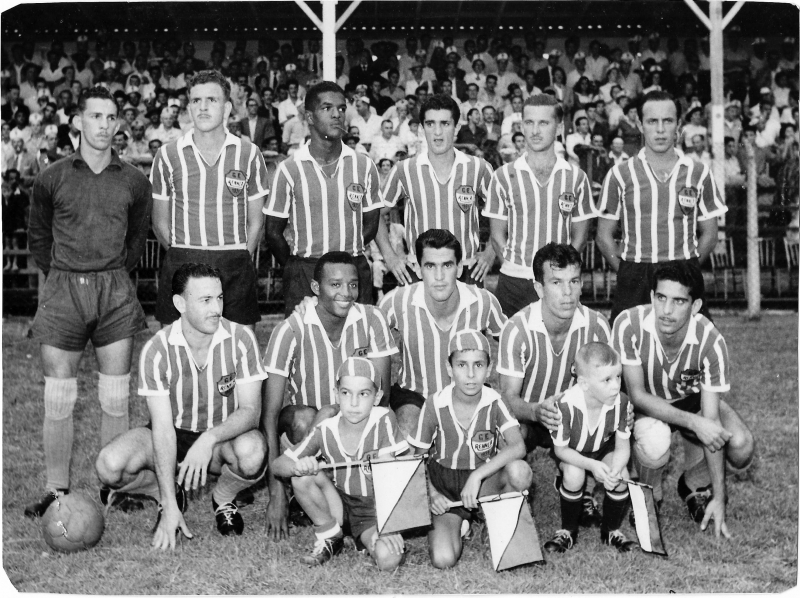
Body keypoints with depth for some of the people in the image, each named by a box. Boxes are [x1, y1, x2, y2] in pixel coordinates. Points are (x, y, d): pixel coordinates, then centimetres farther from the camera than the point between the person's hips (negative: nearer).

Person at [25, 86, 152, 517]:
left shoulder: (133, 181, 5)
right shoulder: (52, 179, 3)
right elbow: (37, 237, 14)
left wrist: (115, 275, 12)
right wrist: (62, 278, 10)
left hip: (116, 292, 1)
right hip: (63, 289, -1)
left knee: (115, 398, 2)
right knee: (58, 398, -1)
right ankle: (56, 492, 7)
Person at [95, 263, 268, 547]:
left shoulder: (241, 338, -17)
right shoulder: (157, 350, -18)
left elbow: (251, 410, -18)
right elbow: (163, 427, -21)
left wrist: (210, 439, -39)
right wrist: (170, 506, -27)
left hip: (225, 436, 0)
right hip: (173, 434, 0)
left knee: (253, 451, -36)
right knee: (110, 465, -27)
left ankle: (223, 499, 0)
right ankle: (166, 496, 5)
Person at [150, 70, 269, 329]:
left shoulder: (248, 154, 6)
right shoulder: (168, 155, 5)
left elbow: (255, 221, 11)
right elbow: (160, 222, 11)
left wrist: (240, 258, 6)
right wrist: (182, 255, 6)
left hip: (235, 270, 0)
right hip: (180, 267, 0)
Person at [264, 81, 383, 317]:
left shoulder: (364, 166, 4)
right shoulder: (289, 169, -2)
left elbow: (370, 225, 12)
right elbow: (273, 232, 4)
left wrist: (347, 252, 7)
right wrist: (297, 269, 8)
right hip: (304, 277, -2)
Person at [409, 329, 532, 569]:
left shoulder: (494, 402, -13)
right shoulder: (435, 405, -13)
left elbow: (518, 447, -27)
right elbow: (419, 458, -2)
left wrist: (477, 476, -34)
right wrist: (432, 494, -18)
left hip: (486, 479, 1)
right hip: (444, 485, 0)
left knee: (521, 471, -34)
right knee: (443, 559, -24)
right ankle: (455, 523, 11)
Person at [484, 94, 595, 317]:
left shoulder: (576, 177, 6)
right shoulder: (504, 177, 5)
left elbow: (579, 236, 10)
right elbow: (497, 235, 8)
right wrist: (516, 263, -6)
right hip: (513, 282, 0)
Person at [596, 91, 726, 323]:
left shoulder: (699, 174, 8)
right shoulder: (620, 175, 4)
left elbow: (709, 233, 14)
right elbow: (604, 236, 8)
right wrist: (628, 273, 1)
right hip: (634, 285, -1)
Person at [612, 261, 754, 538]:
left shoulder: (711, 341, -29)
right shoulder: (629, 325, -32)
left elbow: (710, 420, -25)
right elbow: (637, 394, -25)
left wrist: (719, 498, -25)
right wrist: (694, 423, -39)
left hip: (692, 400, 2)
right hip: (644, 404, -2)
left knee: (741, 445, -25)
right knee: (655, 441, -37)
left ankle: (693, 487, 8)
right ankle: (649, 499, -2)